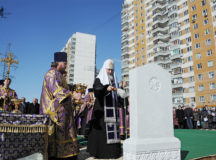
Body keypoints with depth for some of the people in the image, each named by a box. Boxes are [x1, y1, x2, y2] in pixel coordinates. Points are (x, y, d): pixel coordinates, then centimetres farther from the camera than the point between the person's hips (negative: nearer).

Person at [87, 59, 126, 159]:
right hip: (102, 109, -6)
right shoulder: (98, 80, -2)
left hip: (112, 109, 6)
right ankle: (100, 151, 3)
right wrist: (106, 88, -38)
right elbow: (96, 91, -22)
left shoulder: (114, 81, 16)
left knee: (112, 129, 5)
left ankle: (112, 150, 12)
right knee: (102, 129, -6)